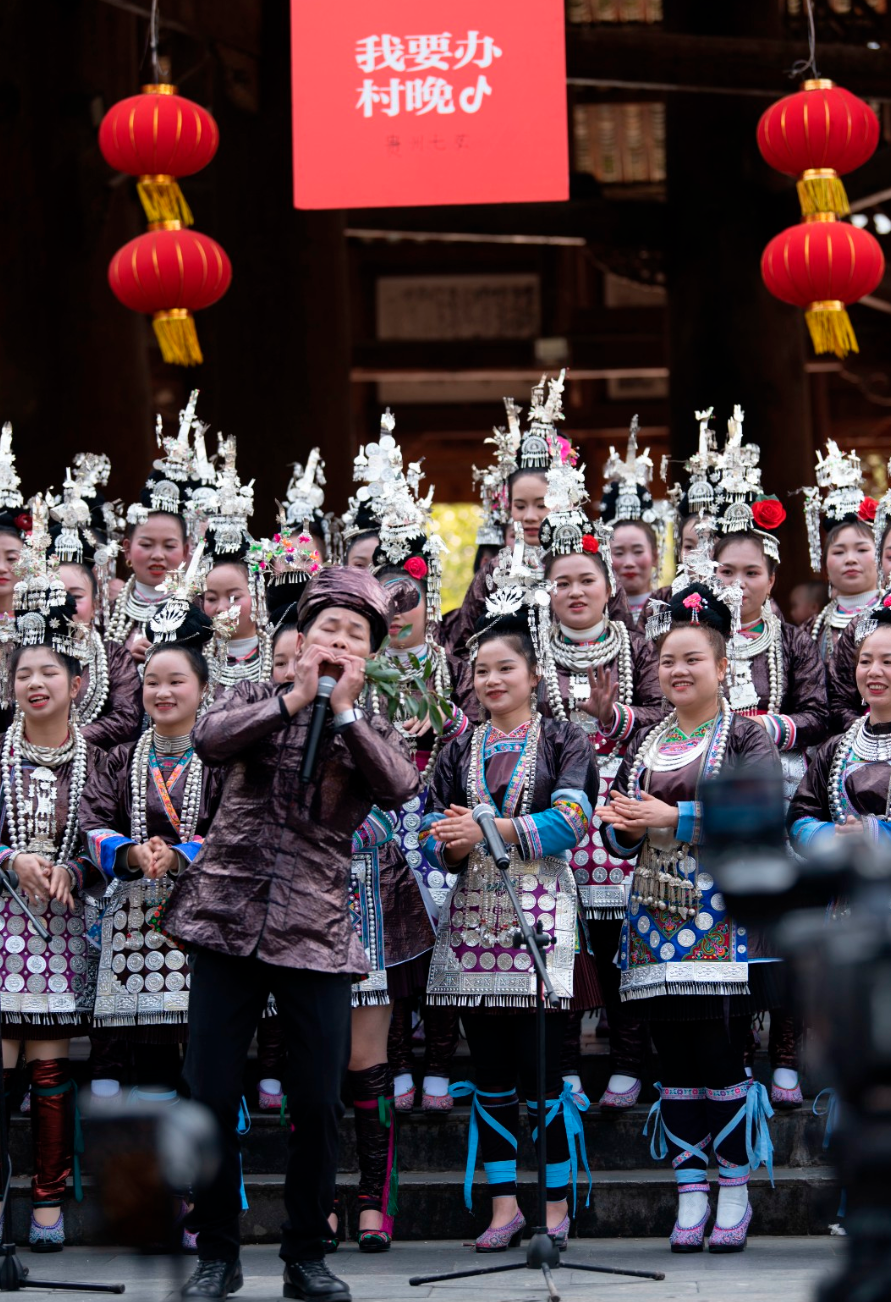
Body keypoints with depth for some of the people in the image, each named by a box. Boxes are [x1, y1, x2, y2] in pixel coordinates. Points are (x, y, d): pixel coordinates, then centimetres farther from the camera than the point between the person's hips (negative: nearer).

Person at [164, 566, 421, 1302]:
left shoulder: (371, 730, 11)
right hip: (230, 918, -1)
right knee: (210, 1094, -1)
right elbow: (210, 741, -13)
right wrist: (294, 697, -14)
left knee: (320, 1104, 0)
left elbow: (399, 788, -11)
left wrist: (344, 709, -12)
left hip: (318, 934, 1)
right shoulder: (257, 701, 10)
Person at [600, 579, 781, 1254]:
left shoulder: (748, 736, 2)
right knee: (676, 1063, 5)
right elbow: (617, 831, 18)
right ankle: (690, 1199, 10)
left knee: (722, 1058, -7)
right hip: (659, 917, 5)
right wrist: (623, 827, -6)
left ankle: (734, 1196, 4)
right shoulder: (644, 740, 17)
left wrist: (672, 818, -16)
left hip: (724, 919, -5)